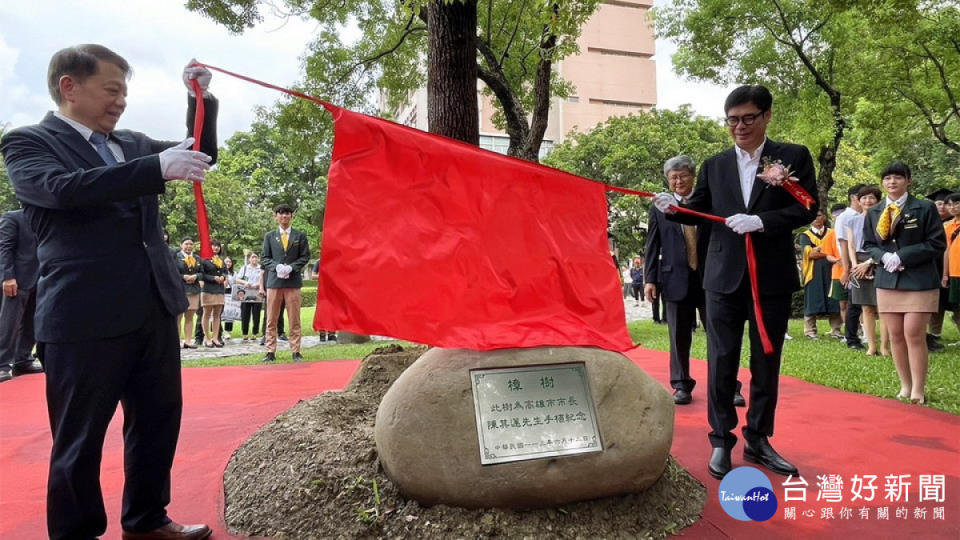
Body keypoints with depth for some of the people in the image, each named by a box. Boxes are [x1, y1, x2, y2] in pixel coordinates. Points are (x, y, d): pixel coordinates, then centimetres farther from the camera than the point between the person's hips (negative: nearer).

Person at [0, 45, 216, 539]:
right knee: (80, 439, 7)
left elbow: (201, 155, 19)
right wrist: (158, 167, -30)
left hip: (154, 308, 7)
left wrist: (200, 98, 4)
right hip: (84, 316, -6)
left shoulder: (131, 144, 16)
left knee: (158, 422, 15)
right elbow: (63, 188, -22)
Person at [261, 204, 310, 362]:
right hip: (274, 280, 1)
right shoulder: (269, 236, 13)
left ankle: (296, 351, 6)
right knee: (271, 319, 1)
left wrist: (291, 267, -10)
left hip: (293, 281, -1)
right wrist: (277, 266, -10)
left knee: (294, 319, 1)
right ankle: (270, 352, 6)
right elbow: (265, 258, 10)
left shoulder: (300, 235, 9)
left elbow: (305, 256, 5)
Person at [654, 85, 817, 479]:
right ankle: (721, 441, 16)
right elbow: (698, 212, 8)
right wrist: (673, 208, -12)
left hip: (772, 277, -1)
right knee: (721, 363, 4)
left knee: (766, 364, 10)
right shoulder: (714, 165, 9)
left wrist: (760, 220, -19)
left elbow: (807, 209, -5)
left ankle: (758, 440, 24)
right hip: (724, 278, 1)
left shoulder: (794, 157, 3)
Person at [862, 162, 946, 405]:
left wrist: (903, 256, -16)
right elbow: (868, 245, 13)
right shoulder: (874, 213, 10)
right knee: (896, 336, 6)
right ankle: (905, 387, 17)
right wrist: (884, 256, -9)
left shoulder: (925, 208, -3)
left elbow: (937, 244, -6)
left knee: (914, 335, -8)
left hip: (919, 281, -4)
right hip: (887, 281, 4)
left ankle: (918, 392, 0)